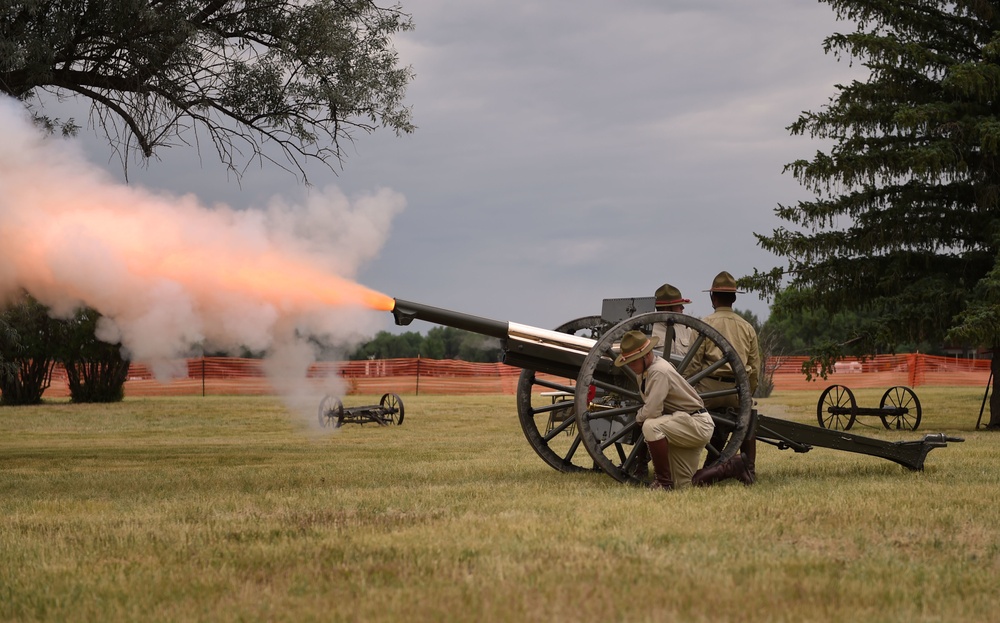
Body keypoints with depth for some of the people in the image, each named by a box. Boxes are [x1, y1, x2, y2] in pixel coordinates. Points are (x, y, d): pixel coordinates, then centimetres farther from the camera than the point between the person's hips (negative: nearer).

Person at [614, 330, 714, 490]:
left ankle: (663, 482, -22)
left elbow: (652, 411, -32)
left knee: (651, 426, -35)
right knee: (681, 486, 11)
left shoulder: (659, 371, -25)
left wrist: (639, 416, -11)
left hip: (698, 425, -10)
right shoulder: (642, 371, 4)